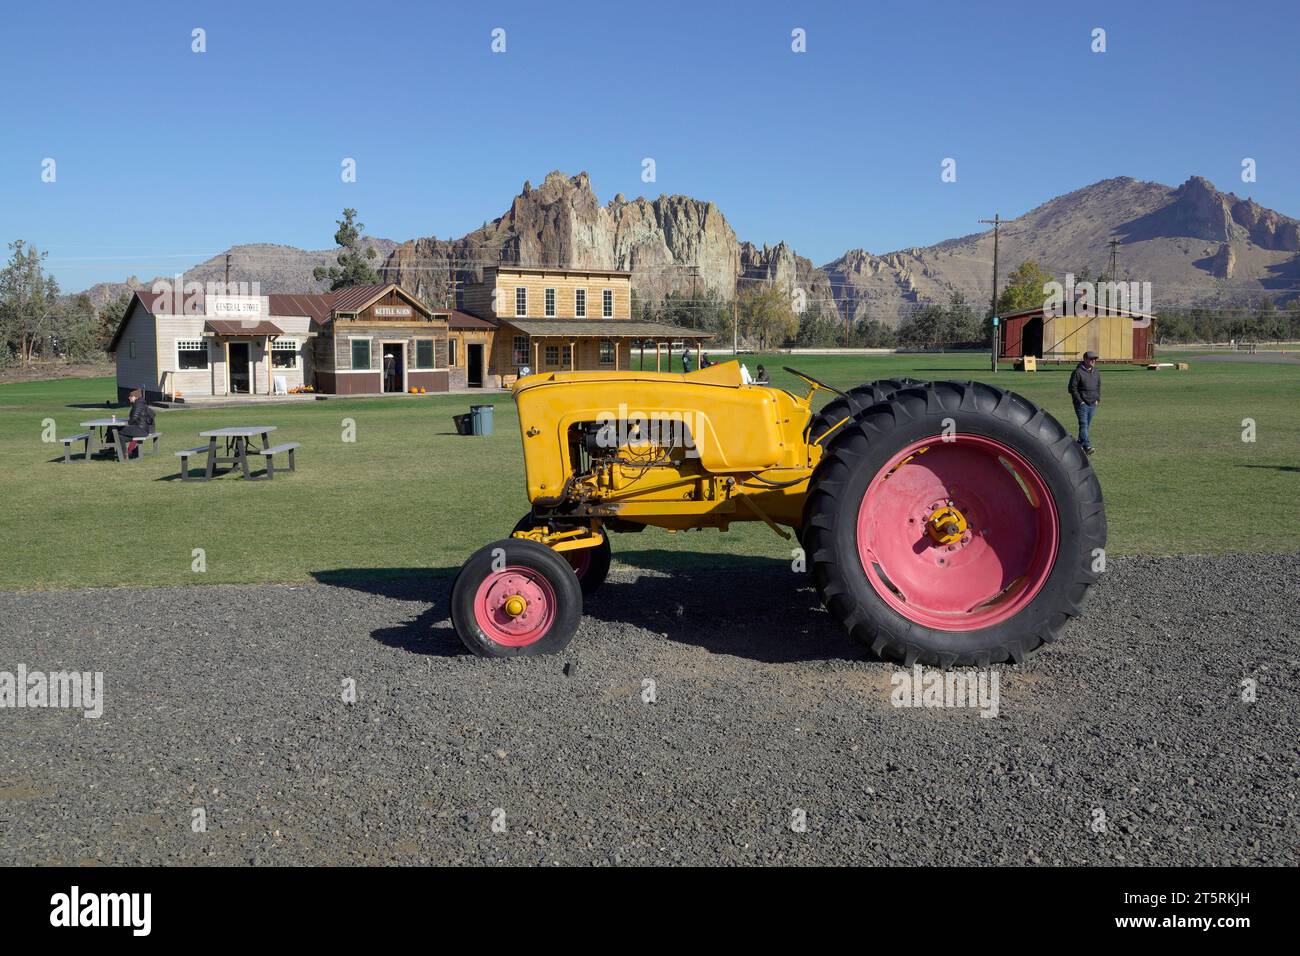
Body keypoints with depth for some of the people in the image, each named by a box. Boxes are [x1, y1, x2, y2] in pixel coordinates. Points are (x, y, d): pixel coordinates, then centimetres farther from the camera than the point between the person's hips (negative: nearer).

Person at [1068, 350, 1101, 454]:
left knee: (1088, 425, 10)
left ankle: (1080, 444, 20)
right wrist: (1080, 401, -12)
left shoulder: (1096, 371, 12)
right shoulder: (1078, 372, -10)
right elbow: (1072, 388, -10)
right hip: (1081, 403, -7)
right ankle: (1087, 446, -21)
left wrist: (1098, 399, 11)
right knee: (1083, 424, -14)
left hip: (1093, 404, 7)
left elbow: (1098, 386, 22)